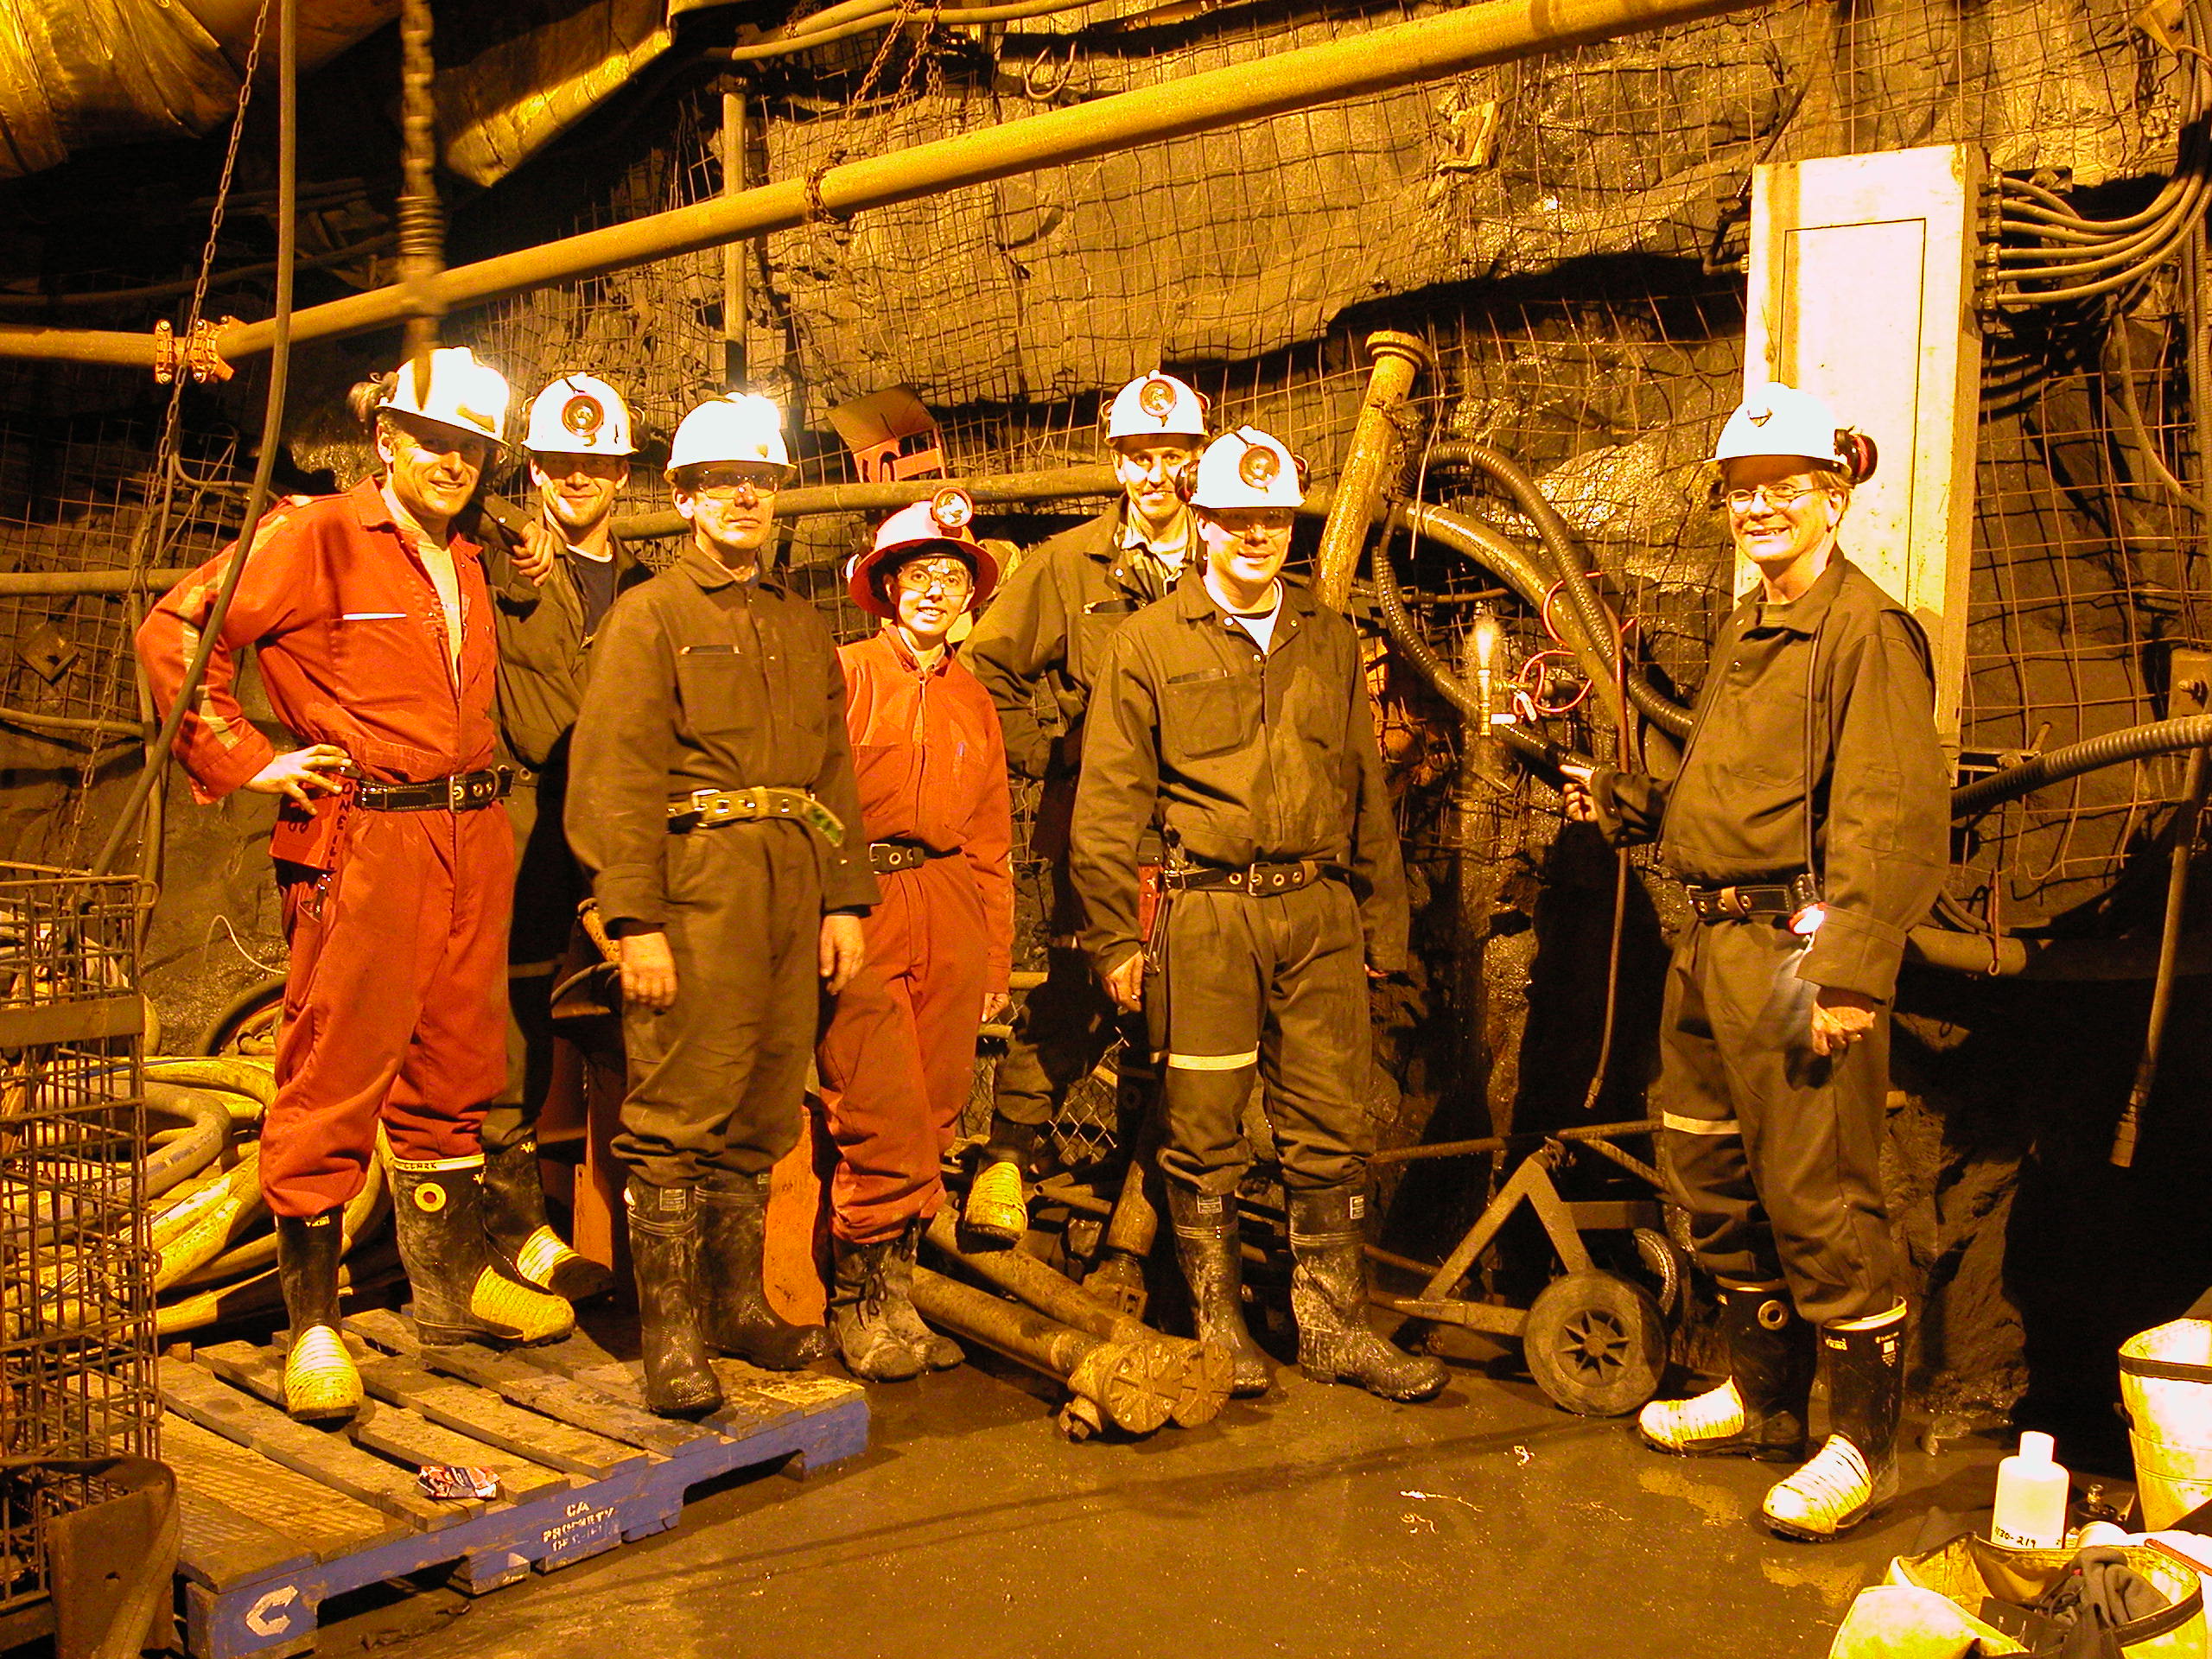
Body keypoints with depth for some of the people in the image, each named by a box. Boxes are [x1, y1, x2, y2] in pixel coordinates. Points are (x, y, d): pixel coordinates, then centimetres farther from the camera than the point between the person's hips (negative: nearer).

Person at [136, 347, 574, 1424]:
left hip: (471, 839, 7)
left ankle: (452, 1281, 26)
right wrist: (246, 761, -9)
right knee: (336, 1073, -3)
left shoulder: (467, 565, 20)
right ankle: (312, 1320, 7)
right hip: (361, 839, -7)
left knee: (453, 1067, 13)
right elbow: (175, 632, -7)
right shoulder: (315, 536, -3)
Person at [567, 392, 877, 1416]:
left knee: (762, 1118, 10)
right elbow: (615, 776, -7)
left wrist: (846, 899, 9)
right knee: (678, 1118, -5)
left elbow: (834, 774, 20)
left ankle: (738, 1304, 21)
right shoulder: (649, 615, 3)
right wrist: (635, 920, -15)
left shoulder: (803, 629, 21)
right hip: (696, 881, -6)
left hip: (792, 891, 6)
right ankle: (671, 1335, 2)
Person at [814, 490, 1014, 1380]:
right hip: (864, 898, -5)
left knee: (933, 1112, 5)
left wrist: (995, 950, 16)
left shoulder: (973, 698, 20)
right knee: (880, 1115, -10)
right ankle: (861, 1299, 5)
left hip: (951, 914, 5)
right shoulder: (845, 673, 4)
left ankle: (895, 1291, 15)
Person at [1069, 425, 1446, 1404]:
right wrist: (1116, 937, -4)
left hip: (1319, 911, 3)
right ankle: (1217, 1324, 18)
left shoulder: (1329, 639, 15)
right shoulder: (1150, 643, 4)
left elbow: (1367, 791, 18)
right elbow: (1107, 803, 1)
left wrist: (1383, 921, 14)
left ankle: (1332, 1324, 17)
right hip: (1205, 911, -3)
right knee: (1204, 1131, 3)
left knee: (1332, 1131, 5)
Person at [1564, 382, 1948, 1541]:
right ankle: (1762, 1399, 34)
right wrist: (1631, 806, 11)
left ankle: (1867, 1445, 12)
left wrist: (1850, 972, -24)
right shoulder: (1744, 630, 18)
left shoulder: (1868, 630, -11)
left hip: (1799, 948, -10)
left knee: (1816, 1200, -4)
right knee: (1712, 1182, 17)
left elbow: (1894, 816, -19)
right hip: (1713, 942, 10)